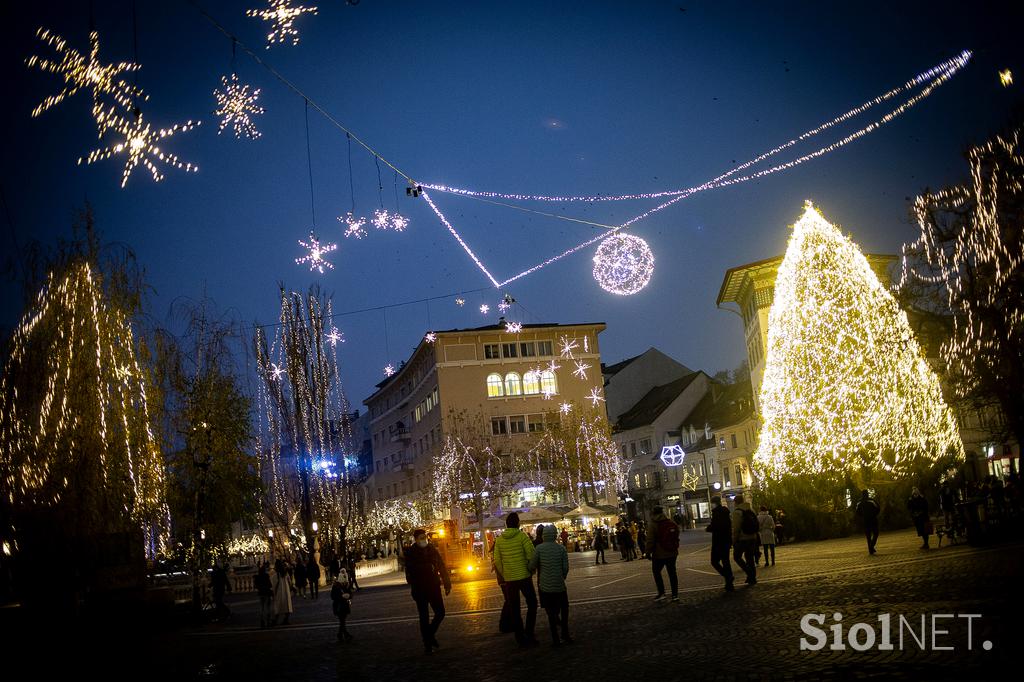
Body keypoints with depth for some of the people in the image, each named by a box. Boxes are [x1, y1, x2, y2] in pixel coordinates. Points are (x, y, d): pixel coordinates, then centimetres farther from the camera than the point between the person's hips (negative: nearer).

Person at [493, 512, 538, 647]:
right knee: (532, 604, 12)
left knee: (515, 608, 12)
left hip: (509, 579, 3)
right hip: (524, 577, -3)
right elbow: (532, 555, -14)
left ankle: (520, 638, 13)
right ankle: (529, 633, 1)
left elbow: (497, 561, 3)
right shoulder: (522, 536, -10)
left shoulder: (499, 540, 1)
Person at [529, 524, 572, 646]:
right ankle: (565, 634, 12)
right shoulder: (561, 548, -2)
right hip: (559, 585, 1)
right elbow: (566, 568, -2)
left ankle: (555, 639, 1)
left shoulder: (539, 548, -5)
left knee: (551, 612, 6)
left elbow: (532, 566, -2)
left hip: (545, 585, -1)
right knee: (564, 608, 19)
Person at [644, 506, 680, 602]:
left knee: (656, 572, 11)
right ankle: (675, 594, 10)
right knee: (672, 573, 11)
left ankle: (661, 593, 4)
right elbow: (677, 538, 13)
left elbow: (650, 541, -14)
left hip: (659, 554, -5)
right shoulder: (672, 523, 1)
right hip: (672, 553, 5)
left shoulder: (654, 526, -16)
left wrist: (648, 552, -2)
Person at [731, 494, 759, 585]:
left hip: (742, 539, -7)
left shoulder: (737, 512, -12)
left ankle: (750, 573, -7)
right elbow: (758, 526, 15)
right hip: (752, 538, 7)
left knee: (737, 557, 6)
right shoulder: (751, 510, 11)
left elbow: (736, 528, -16)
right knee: (750, 558, 13)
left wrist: (734, 540, -10)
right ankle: (753, 578, 14)